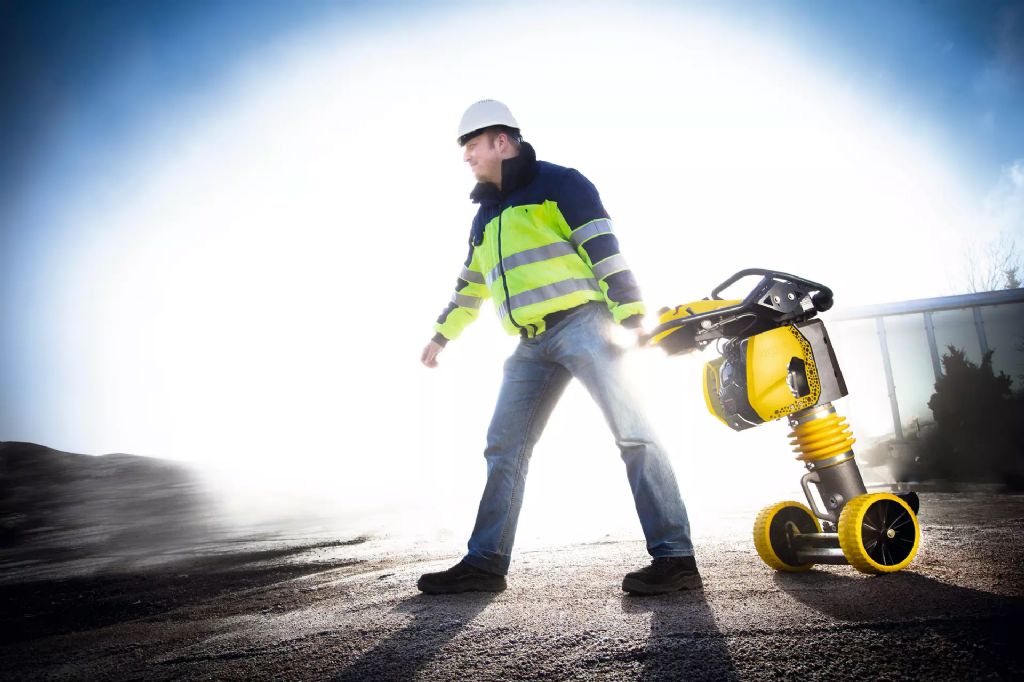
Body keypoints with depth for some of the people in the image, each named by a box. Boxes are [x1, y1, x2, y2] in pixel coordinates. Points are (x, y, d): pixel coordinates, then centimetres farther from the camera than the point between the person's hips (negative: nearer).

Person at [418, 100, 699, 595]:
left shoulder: (556, 182, 1)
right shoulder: (487, 215, 24)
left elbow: (604, 248, -10)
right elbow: (470, 285, 34)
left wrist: (630, 316, -20)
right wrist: (441, 335, 39)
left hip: (581, 324, -7)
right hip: (531, 346, 8)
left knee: (631, 432, -13)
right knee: (504, 449, 5)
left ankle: (675, 557, -9)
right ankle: (485, 562, 12)